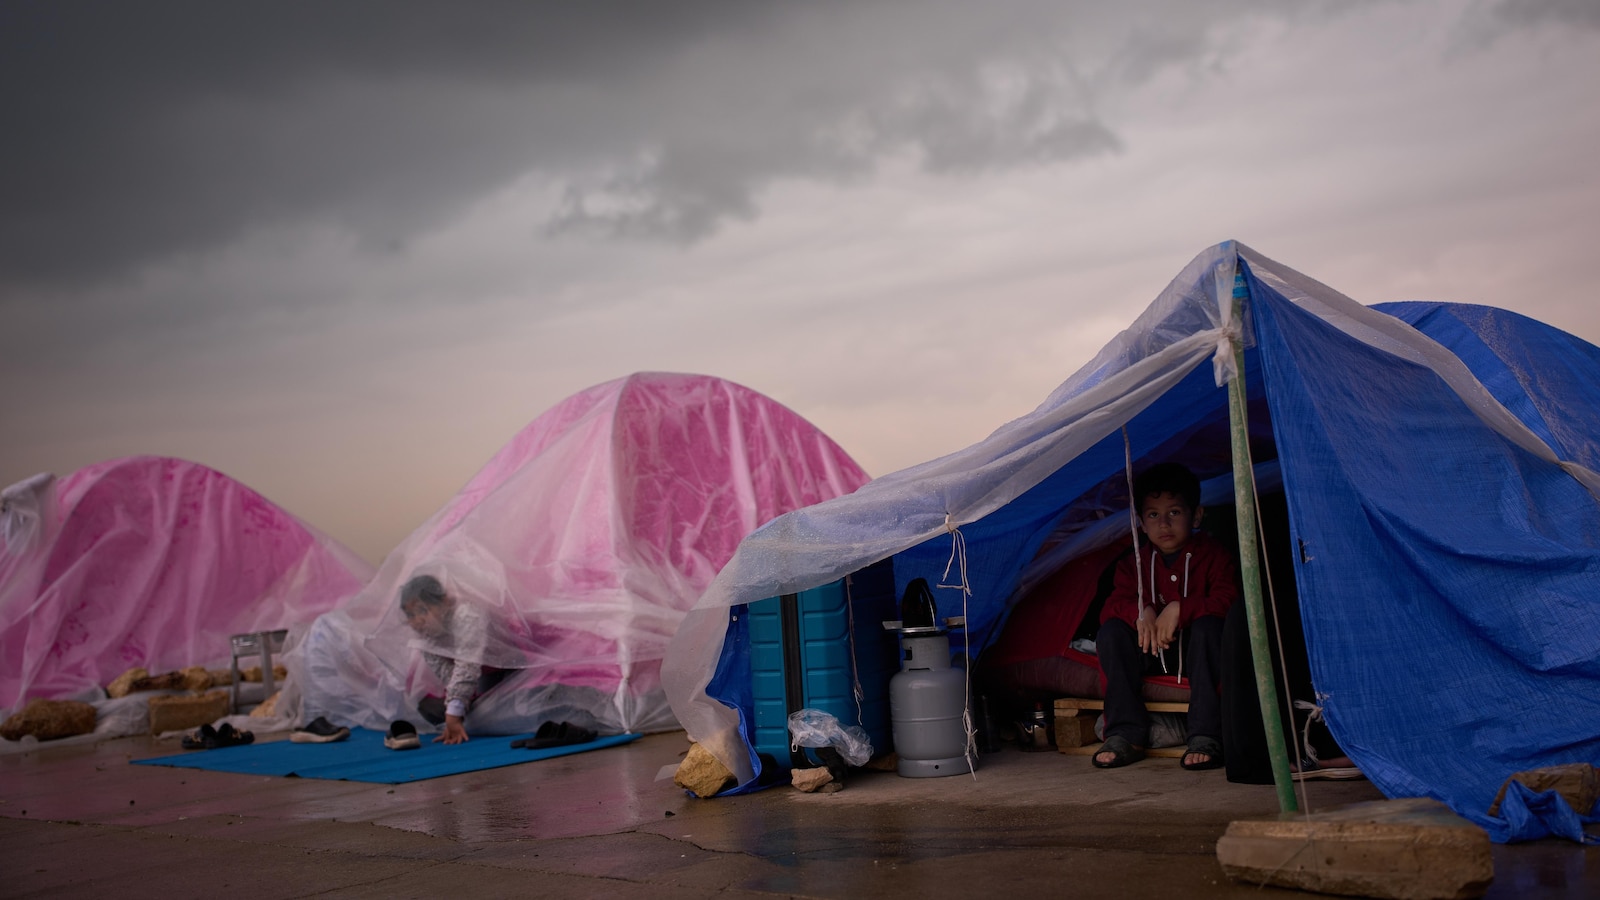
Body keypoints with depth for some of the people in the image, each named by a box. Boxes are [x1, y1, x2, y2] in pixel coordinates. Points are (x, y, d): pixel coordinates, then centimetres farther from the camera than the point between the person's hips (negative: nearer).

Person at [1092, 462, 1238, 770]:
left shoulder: (1213, 554, -6)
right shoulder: (1135, 563, 4)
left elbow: (1227, 601, -21)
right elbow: (1113, 606, -5)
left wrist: (1179, 609, -33)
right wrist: (1141, 611, -28)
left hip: (1198, 650, -3)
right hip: (1155, 653, 3)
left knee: (1208, 626, -35)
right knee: (1110, 633, -21)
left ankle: (1206, 736, -34)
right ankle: (1126, 733, -21)